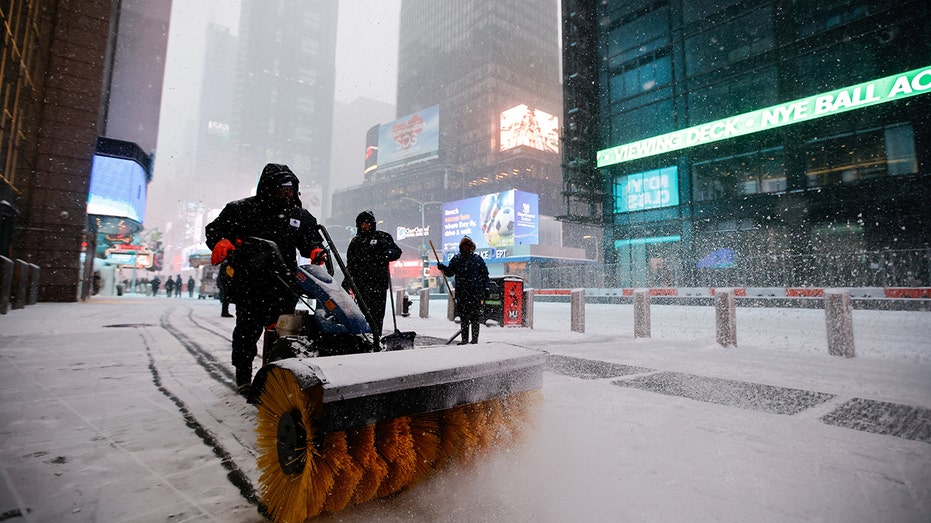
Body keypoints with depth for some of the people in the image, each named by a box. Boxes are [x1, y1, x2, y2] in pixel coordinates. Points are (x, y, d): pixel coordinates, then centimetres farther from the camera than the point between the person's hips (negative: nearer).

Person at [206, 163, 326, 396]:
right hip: (249, 283, -3)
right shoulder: (242, 210, 1)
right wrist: (221, 242, -17)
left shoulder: (300, 215, 11)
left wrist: (315, 250, -3)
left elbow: (310, 237, 18)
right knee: (248, 329, 5)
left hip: (283, 285, 3)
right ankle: (243, 373, 25)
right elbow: (215, 228, 4)